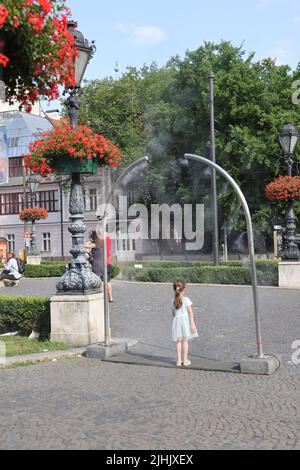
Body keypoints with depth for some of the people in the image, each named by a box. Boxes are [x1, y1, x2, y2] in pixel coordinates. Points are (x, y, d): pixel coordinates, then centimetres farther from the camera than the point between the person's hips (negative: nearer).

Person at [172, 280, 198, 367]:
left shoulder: (174, 301, 3)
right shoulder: (186, 300, -9)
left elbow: (173, 314, 8)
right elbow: (190, 313, -10)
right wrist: (192, 324, -7)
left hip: (177, 321, 3)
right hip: (185, 321, -3)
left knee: (178, 341, 9)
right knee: (185, 341, 6)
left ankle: (179, 360, 11)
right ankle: (185, 360, 11)